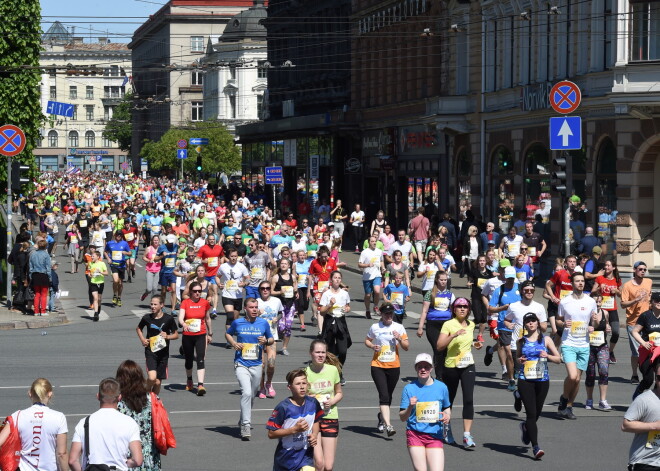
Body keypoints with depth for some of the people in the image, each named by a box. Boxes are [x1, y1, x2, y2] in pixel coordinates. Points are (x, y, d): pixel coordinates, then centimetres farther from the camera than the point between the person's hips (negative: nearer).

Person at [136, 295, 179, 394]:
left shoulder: (168, 319, -4)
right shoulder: (147, 318, -1)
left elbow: (176, 335, 5)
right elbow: (138, 328, 19)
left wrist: (167, 336, -15)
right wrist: (142, 339, 3)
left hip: (163, 353, 1)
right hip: (150, 352, -1)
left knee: (158, 382, 5)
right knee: (152, 378, -21)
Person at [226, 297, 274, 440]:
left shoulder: (263, 323, 3)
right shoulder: (237, 323, -1)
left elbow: (272, 340, 14)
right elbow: (228, 334, 17)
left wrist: (266, 341, -9)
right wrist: (234, 344, -3)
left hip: (256, 365, 3)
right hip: (241, 364, -3)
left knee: (252, 396, 13)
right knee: (246, 392, -21)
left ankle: (243, 421, 37)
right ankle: (246, 425, -17)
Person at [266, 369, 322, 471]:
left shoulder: (313, 403, -5)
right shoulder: (283, 407, -19)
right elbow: (271, 434, -18)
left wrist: (314, 434, -6)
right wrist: (294, 429, -26)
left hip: (306, 455, 2)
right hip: (286, 456, -2)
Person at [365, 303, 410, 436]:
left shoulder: (399, 327, 4)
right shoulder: (375, 328, 1)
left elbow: (406, 347, 7)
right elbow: (367, 340, 15)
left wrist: (400, 339, -13)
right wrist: (372, 346, -6)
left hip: (394, 366, 2)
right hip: (378, 366, -2)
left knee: (388, 396, 13)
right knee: (384, 395, -14)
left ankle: (381, 418, 38)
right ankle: (388, 425, -21)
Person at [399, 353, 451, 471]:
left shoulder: (441, 387, 5)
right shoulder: (409, 388, -1)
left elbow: (447, 408, 21)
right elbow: (402, 417, 0)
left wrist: (447, 416, 0)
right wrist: (410, 407, -19)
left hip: (435, 436, 2)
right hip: (415, 434, -2)